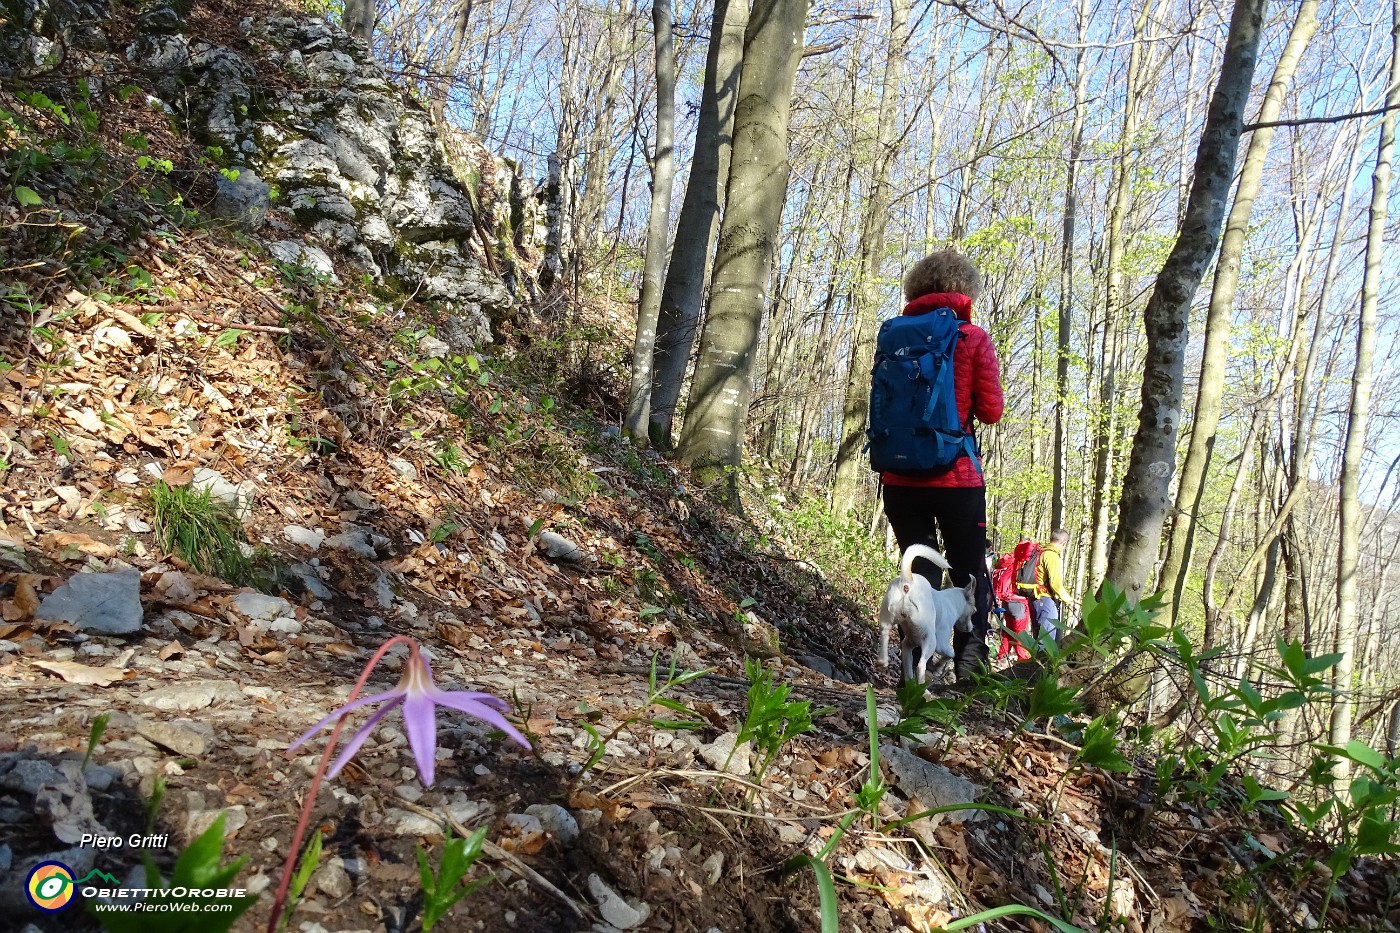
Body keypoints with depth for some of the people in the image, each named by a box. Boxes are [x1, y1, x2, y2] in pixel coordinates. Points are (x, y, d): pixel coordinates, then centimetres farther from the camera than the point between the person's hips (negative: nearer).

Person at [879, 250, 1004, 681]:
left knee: (919, 572, 10)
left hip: (899, 478, 3)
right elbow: (990, 411, -3)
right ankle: (969, 668, 6)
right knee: (970, 573, 11)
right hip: (956, 477, -3)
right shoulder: (973, 338, -2)